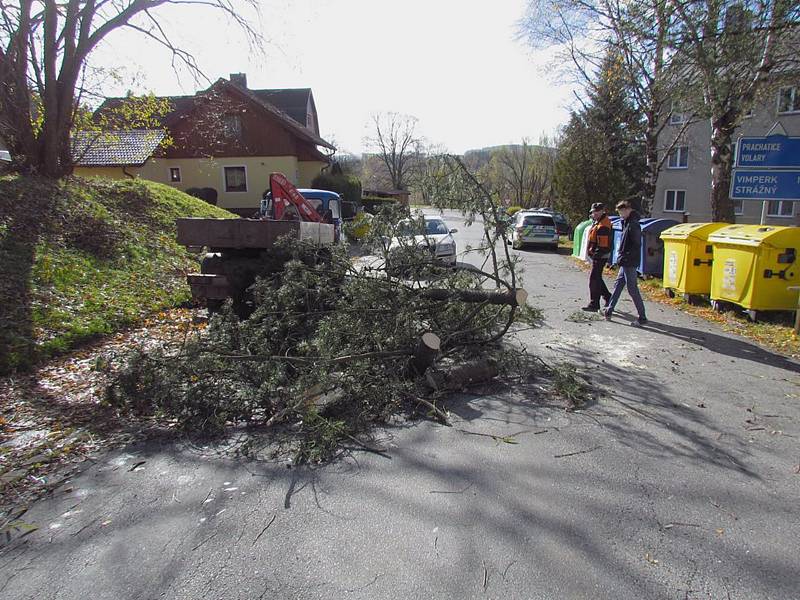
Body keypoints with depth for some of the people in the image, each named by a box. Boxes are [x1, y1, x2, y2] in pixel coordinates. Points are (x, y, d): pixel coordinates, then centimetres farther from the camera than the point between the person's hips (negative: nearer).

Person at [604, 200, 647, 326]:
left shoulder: (633, 225, -16)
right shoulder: (627, 223, 14)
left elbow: (636, 245, -21)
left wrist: (624, 258, -19)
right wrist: (621, 258, 12)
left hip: (629, 263, -10)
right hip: (625, 263, 10)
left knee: (632, 289, -5)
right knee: (618, 285, 15)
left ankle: (642, 318, 1)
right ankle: (609, 311, 24)